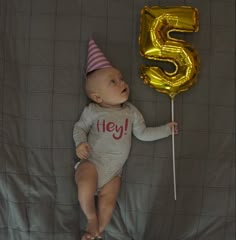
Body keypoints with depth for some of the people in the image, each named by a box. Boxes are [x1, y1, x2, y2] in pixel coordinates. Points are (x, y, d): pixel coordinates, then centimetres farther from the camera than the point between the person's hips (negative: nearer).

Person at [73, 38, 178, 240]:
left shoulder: (131, 112, 6)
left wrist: (166, 129, 8)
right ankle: (91, 217, -1)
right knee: (86, 188, -30)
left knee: (108, 204, -12)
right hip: (90, 163, -3)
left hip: (113, 171, 3)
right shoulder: (92, 111, -3)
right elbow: (80, 127, 4)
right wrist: (80, 143, -16)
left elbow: (143, 133, 13)